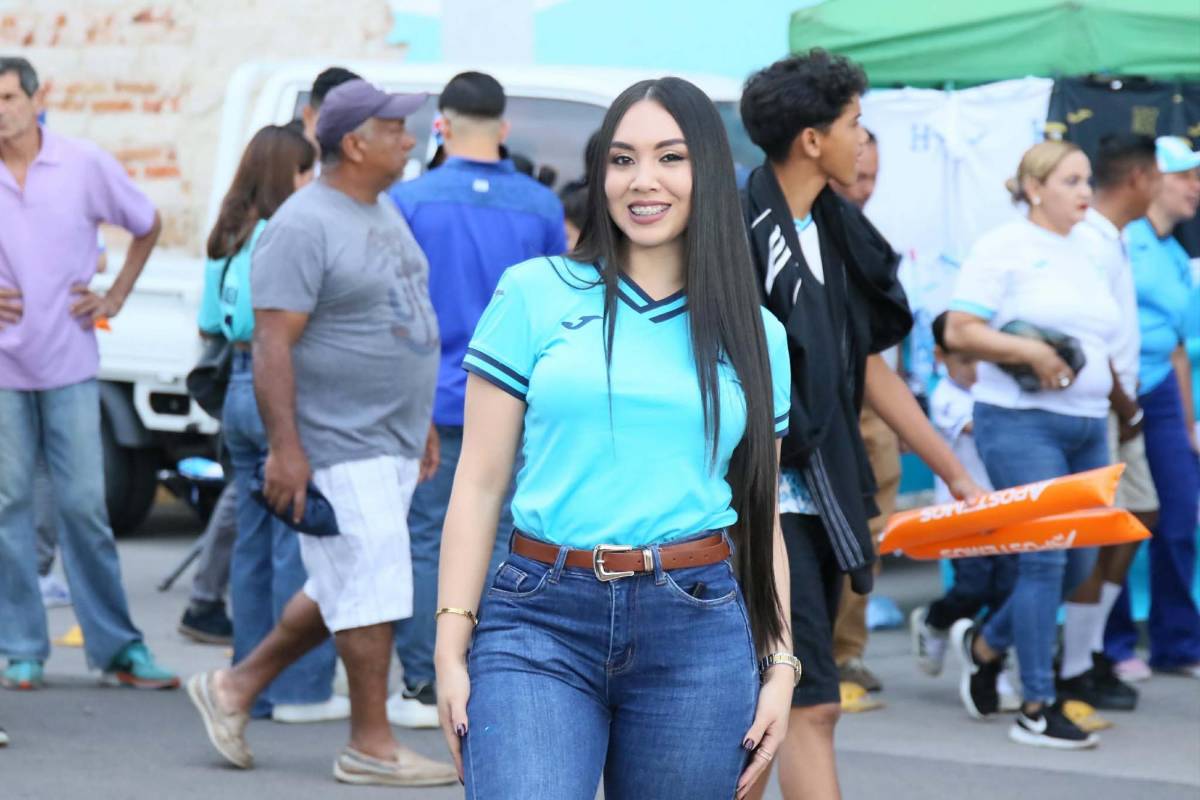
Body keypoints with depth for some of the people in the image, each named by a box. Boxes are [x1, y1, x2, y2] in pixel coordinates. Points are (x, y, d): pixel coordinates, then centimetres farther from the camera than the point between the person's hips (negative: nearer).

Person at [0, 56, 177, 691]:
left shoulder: (86, 166, 0)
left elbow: (147, 226, 15)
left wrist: (116, 297, 8)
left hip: (69, 363, 0)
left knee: (83, 504, 0)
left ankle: (115, 648, 7)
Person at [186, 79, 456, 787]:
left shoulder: (384, 211, 14)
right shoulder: (304, 226, -15)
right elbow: (273, 342, -19)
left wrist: (421, 428, 22)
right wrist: (285, 446, -23)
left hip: (391, 441, 9)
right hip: (338, 445, -9)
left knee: (344, 592, 14)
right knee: (373, 591, -6)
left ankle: (236, 687, 25)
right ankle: (371, 744, 4)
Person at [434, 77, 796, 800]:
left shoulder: (755, 337, 12)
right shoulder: (535, 295, 5)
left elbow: (761, 518, 15)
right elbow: (480, 484, 4)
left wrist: (780, 665, 7)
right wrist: (452, 647, -2)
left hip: (697, 631, 2)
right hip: (542, 628, -2)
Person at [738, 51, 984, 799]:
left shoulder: (836, 232, 13)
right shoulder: (738, 230, -14)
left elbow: (868, 367, 19)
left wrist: (956, 473, 20)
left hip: (819, 500, 8)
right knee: (811, 706, -10)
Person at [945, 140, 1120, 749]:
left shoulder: (1085, 255, 19)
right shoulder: (1004, 247, -3)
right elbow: (959, 331, -10)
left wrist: (1112, 389, 11)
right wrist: (1031, 352, -18)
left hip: (1087, 425, 8)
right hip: (1022, 422, -8)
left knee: (1078, 562, 7)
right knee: (1044, 557, -11)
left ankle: (984, 643, 29)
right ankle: (1036, 709, -5)